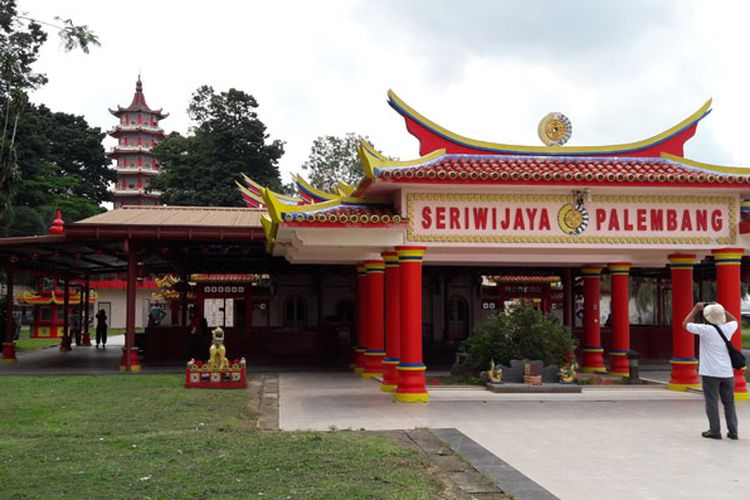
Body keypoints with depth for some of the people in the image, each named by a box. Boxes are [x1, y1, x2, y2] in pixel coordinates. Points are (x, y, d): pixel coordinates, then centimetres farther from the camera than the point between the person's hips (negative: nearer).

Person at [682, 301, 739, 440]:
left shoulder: (705, 330, -13)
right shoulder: (728, 328, 1)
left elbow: (685, 324, 1)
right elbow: (734, 320, 26)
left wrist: (696, 309, 7)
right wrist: (721, 309, 19)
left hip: (710, 373, -4)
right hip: (727, 372, 4)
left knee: (712, 402, 2)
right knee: (729, 402, 11)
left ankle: (715, 431, 2)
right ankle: (733, 431, 11)